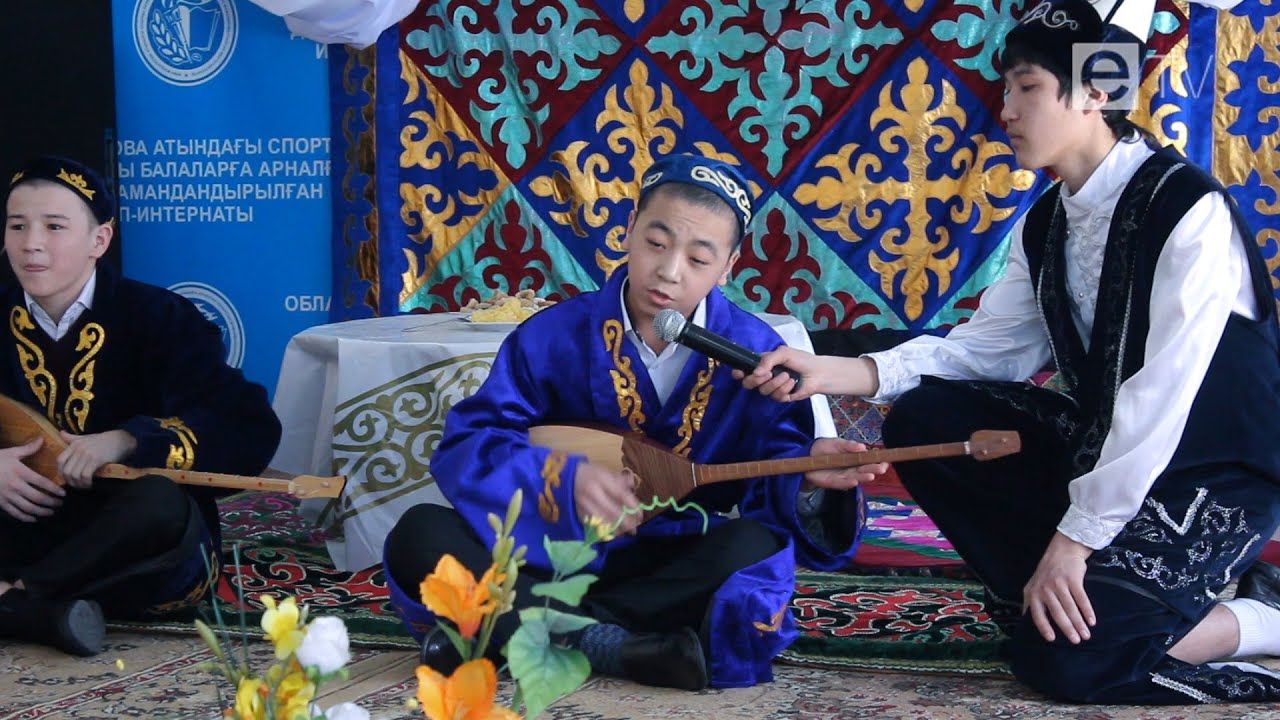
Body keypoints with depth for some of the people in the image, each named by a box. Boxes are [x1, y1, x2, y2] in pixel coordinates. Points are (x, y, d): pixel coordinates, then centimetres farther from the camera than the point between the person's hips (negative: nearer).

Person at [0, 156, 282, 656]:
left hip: (132, 557, -3)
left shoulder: (159, 319, -7)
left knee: (160, 504, -38)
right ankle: (47, 613, -27)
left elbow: (253, 430, -18)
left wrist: (126, 442, -29)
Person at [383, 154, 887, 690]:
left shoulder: (755, 354, -7)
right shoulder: (554, 335, -7)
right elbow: (466, 445, -12)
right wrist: (564, 480, -29)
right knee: (421, 536, -22)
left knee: (755, 549, -33)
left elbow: (774, 479, -9)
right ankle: (608, 645, -29)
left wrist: (808, 480, -33)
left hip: (676, 566, 0)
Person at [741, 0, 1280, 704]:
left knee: (1061, 654, -23)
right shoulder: (1044, 225, 4)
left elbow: (1162, 393, -26)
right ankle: (1042, 590, -1)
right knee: (923, 419, -5)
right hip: (1100, 446, 8)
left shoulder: (1188, 207, -21)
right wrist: (836, 372, -12)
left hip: (1211, 475, -8)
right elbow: (984, 348, 1)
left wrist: (1075, 538, -27)